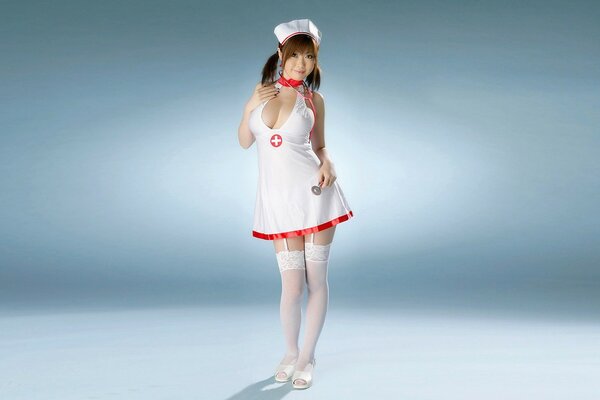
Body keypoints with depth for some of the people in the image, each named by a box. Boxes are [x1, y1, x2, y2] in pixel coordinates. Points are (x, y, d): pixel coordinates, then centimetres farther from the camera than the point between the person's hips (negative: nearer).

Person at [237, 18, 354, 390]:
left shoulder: (314, 99, 4)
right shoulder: (263, 90, 8)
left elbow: (320, 147, 12)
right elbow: (245, 142, 12)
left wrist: (327, 166, -10)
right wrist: (250, 108, -3)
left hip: (314, 193, -1)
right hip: (277, 197, 1)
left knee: (316, 279, 3)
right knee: (292, 285, 2)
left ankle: (308, 357, 21)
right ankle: (291, 352, 27)